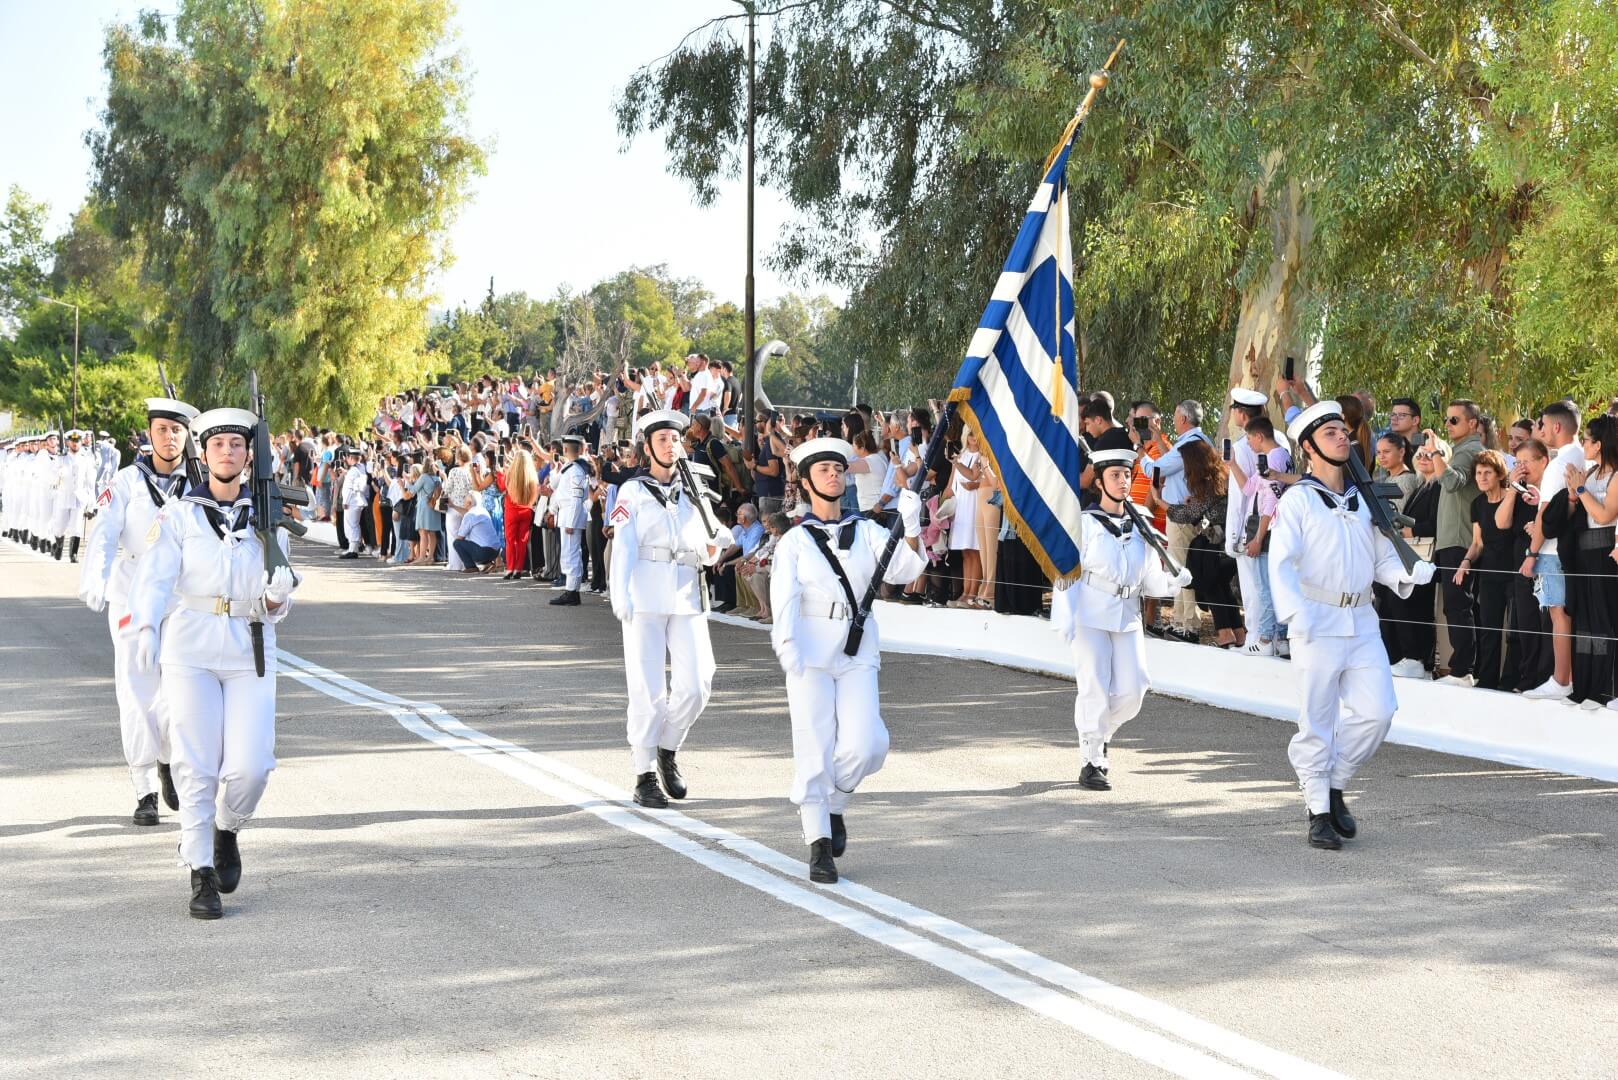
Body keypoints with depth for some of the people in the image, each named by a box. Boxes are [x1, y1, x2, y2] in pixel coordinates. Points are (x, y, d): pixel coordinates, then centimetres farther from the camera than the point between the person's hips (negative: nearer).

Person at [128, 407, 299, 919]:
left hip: (250, 652, 2)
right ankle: (202, 876, 6)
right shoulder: (178, 516, 1)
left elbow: (272, 608, 7)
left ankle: (226, 832, 21)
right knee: (197, 765, -5)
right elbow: (154, 578, -13)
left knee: (251, 764, -10)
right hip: (191, 650, -2)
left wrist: (279, 593, -18)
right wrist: (147, 630, -31)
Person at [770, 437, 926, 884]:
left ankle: (831, 807, 19)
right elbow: (784, 597, -7)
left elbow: (903, 570, -4)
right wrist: (786, 645, -24)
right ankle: (819, 846, 6)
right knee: (814, 748, -4)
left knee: (865, 745, -11)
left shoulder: (867, 532, 10)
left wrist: (911, 525, -21)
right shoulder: (794, 542, 4)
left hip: (858, 654, 2)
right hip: (810, 652, -2)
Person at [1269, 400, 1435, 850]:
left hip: (1362, 623, 5)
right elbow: (1281, 562, -11)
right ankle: (1319, 813, 10)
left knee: (1378, 711, -4)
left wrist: (1407, 574, -4)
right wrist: (1296, 614, -25)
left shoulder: (1363, 500, 17)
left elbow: (1382, 558, 19)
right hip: (1318, 623, -5)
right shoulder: (1297, 499, -1)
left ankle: (1334, 785, 17)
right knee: (1318, 720, -1)